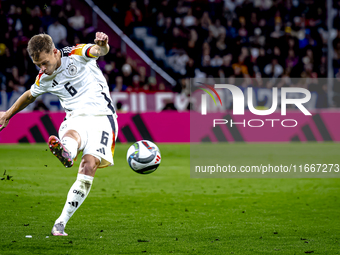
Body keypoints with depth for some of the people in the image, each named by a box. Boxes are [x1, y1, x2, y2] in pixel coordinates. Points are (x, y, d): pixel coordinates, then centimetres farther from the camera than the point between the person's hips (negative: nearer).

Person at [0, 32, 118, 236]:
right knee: (72, 135, -36)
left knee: (89, 166, -22)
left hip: (101, 116, -3)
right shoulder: (43, 80, 11)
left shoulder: (77, 55, -4)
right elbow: (29, 96, 32)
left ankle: (62, 222, -22)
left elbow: (99, 51, -24)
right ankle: (66, 153, -76)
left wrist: (102, 44, -49)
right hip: (76, 119, 3)